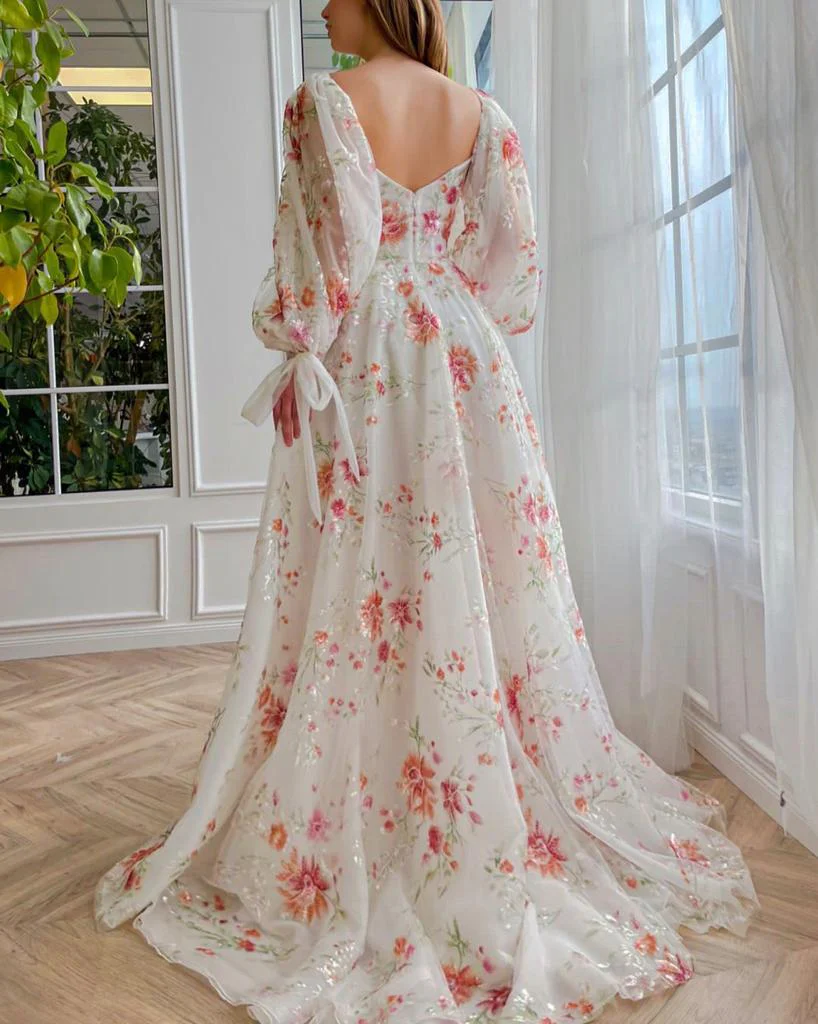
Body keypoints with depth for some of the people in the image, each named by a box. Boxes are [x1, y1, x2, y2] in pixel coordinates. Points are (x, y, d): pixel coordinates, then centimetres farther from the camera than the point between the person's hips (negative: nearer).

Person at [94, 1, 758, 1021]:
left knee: (358, 600, 1)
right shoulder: (482, 114, 10)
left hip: (363, 370, -4)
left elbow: (329, 254, -11)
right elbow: (512, 261, 7)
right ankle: (507, 830, 22)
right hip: (467, 367, 5)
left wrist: (297, 341, 3)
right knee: (482, 588, 10)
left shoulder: (324, 101, -4)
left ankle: (337, 851, 14)